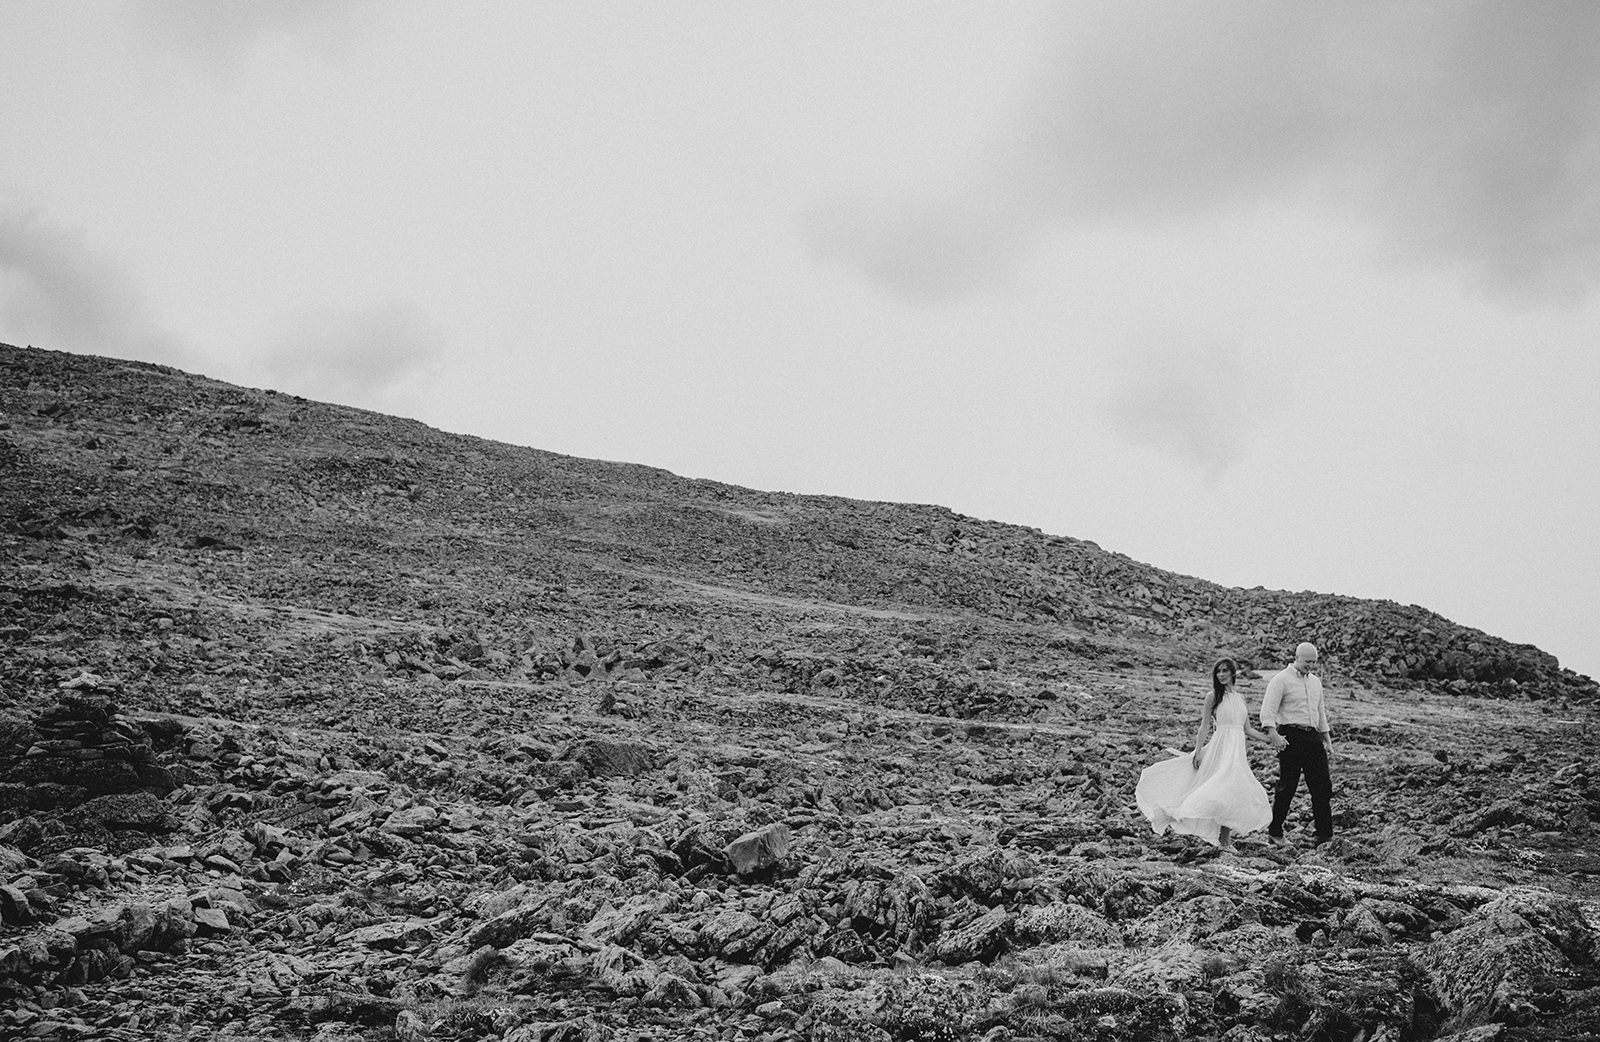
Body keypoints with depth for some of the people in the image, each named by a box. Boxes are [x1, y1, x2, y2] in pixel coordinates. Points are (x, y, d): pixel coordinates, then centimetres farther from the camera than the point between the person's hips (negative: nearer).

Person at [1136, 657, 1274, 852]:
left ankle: (1225, 837, 4)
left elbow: (1248, 729, 18)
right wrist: (1197, 752, -9)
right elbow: (1204, 726, -2)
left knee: (1235, 793, -2)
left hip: (1238, 750, 5)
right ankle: (1224, 840, -12)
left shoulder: (1240, 697, 15)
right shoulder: (1213, 696, 0)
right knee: (1227, 791, -17)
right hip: (1221, 748, -5)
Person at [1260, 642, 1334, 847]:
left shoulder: (1315, 681, 18)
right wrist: (1273, 734, -26)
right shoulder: (1281, 680, -5)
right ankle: (1274, 833, 9)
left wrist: (1327, 740, 23)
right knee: (1287, 786, -3)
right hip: (1290, 736, -7)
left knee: (1323, 786, 0)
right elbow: (1268, 710, -13)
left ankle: (1325, 836, 4)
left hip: (1312, 737, 7)